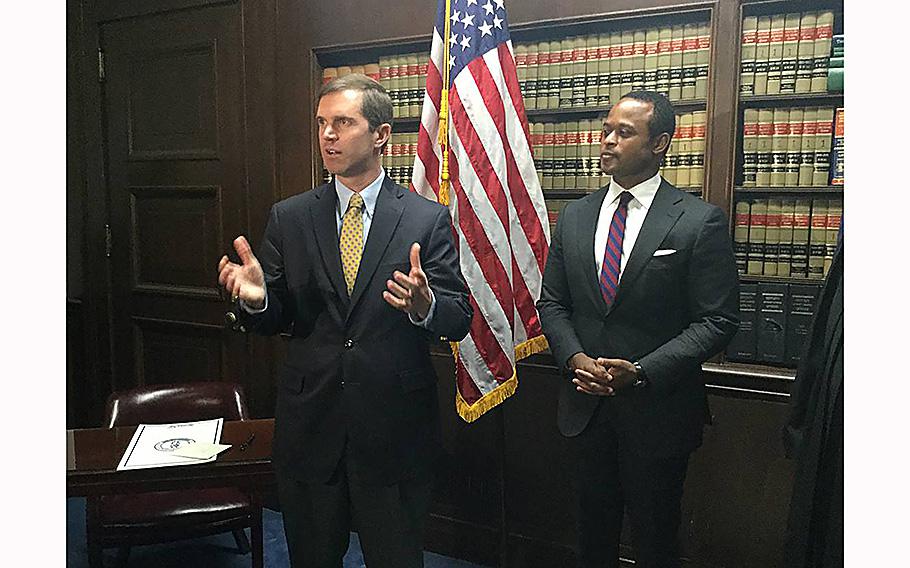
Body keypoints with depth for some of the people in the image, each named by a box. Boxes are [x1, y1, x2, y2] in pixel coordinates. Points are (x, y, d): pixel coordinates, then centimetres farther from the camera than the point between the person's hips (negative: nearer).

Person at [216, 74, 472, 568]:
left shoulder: (427, 219, -4)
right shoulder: (288, 218, 2)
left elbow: (459, 319, -7)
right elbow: (272, 321, 3)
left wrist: (423, 305, -29)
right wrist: (257, 298, -20)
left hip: (395, 431, -2)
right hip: (308, 428, 2)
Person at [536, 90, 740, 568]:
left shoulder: (700, 222, -11)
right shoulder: (574, 217, 4)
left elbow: (718, 321, -12)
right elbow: (552, 303, 8)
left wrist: (641, 372, -21)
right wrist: (575, 358, -10)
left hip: (657, 408, -4)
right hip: (586, 402, 4)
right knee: (593, 529, 20)